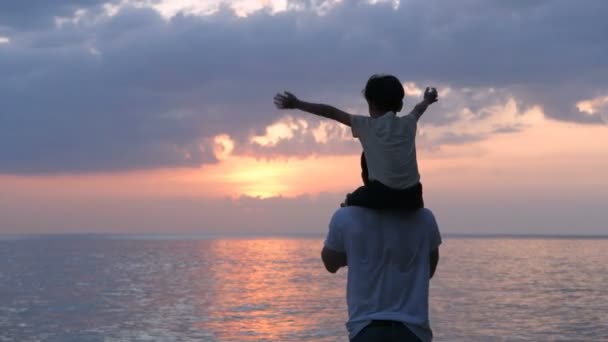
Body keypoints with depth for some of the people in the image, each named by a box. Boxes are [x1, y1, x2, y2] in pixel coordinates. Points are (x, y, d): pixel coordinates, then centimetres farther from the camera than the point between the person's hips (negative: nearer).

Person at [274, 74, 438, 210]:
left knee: (350, 203, 23)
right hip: (411, 198, 3)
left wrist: (297, 104, 12)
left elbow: (332, 112, 7)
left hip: (382, 195, -3)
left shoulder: (366, 125, 6)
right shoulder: (408, 123, 17)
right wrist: (427, 101, 64)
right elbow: (418, 109, 41)